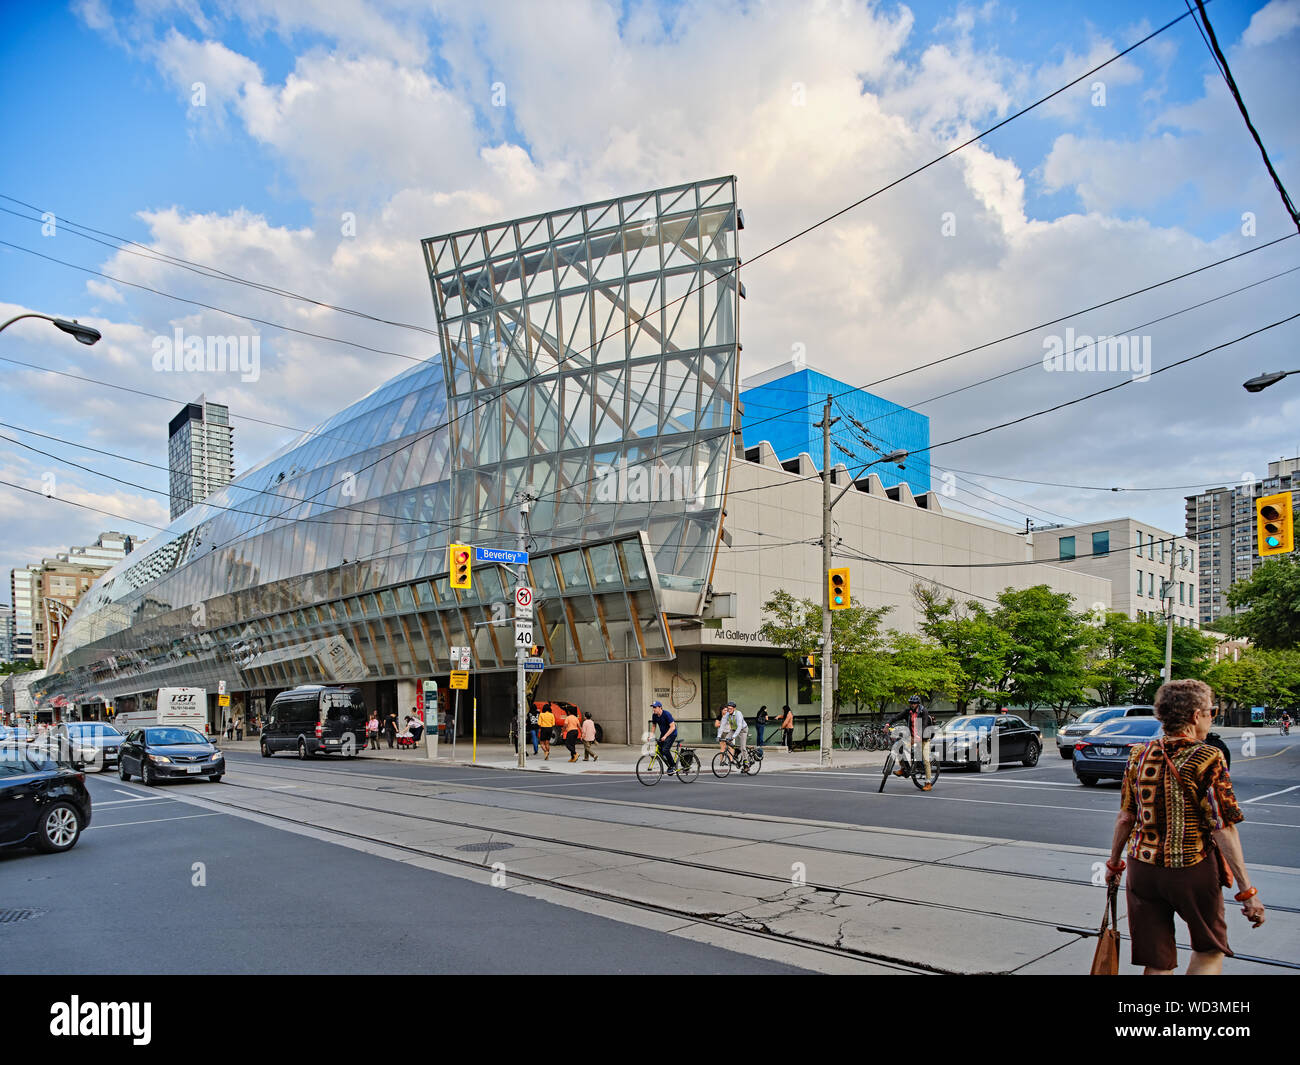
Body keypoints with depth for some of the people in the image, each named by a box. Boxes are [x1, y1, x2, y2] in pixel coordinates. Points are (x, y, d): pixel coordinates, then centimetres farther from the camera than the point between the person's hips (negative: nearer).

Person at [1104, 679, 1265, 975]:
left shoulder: (1140, 755, 1)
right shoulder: (1207, 759, -12)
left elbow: (1125, 817, 5)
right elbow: (1223, 829, -15)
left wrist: (1114, 862, 17)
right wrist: (1247, 891, -10)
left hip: (1143, 869, 4)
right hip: (1193, 871, -3)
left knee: (1157, 964, 11)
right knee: (1210, 950, 21)